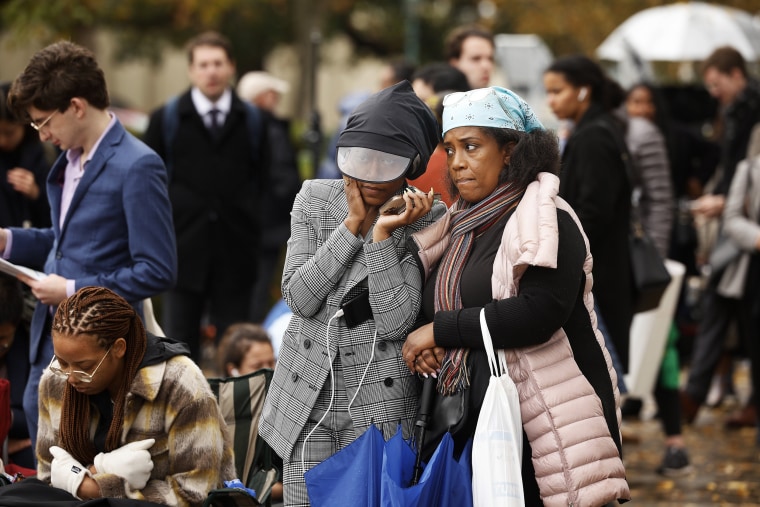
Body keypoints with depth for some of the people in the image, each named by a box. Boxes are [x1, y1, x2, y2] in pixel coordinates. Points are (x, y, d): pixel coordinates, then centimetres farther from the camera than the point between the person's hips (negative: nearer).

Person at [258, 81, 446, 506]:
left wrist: (382, 233, -19)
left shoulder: (428, 220, -6)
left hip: (381, 402, -2)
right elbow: (299, 298, -9)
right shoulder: (315, 199, 2)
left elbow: (395, 322, -14)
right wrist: (353, 224, -13)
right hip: (307, 395, 2)